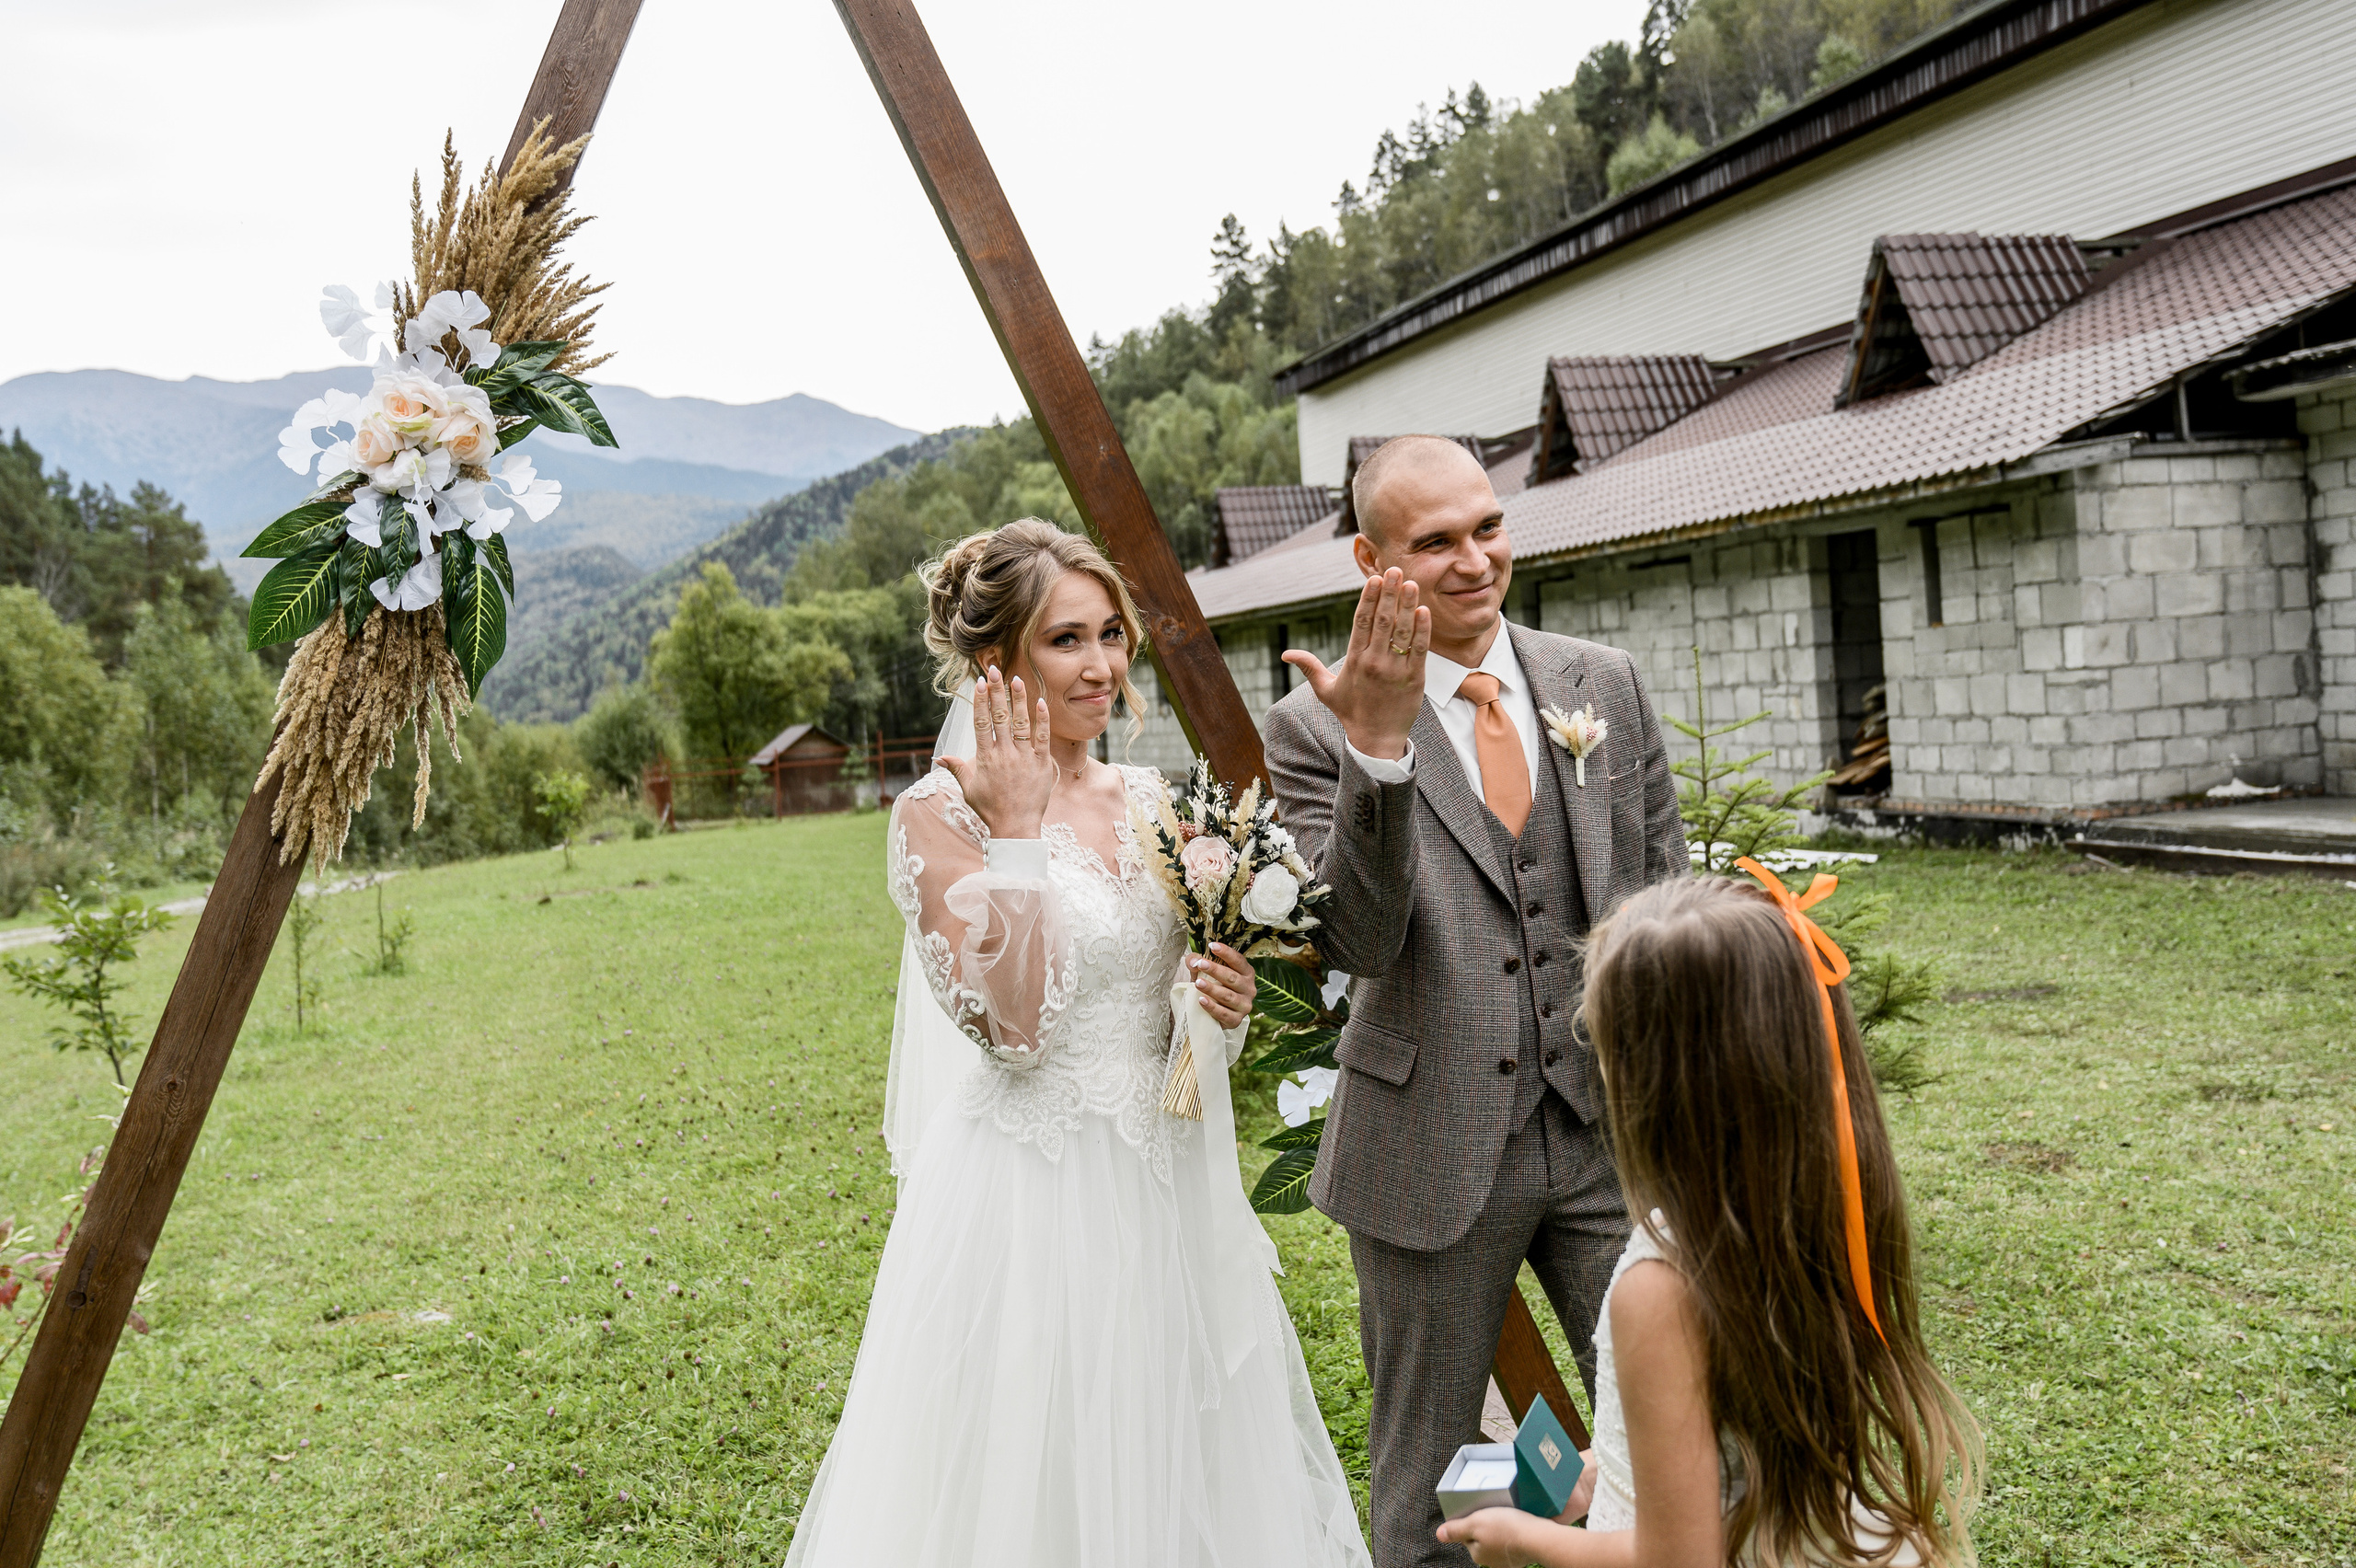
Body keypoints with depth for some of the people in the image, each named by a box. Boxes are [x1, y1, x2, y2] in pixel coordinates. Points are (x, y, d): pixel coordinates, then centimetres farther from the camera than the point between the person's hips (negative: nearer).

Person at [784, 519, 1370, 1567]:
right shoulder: (939, 813, -11)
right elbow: (1013, 1025, -20)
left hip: (1168, 1186, 6)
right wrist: (1015, 829, -23)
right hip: (1032, 1196, -6)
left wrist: (1229, 1003, -6)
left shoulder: (1153, 802, 6)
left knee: (1181, 1464, 17)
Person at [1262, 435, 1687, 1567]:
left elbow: (1667, 892, 11)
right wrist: (1378, 746, -30)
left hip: (1612, 1130, 3)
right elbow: (1359, 944, -18)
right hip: (1435, 1147, -3)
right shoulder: (1317, 727, -8)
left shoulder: (1606, 685, 4)